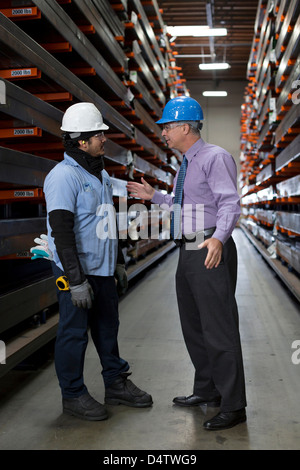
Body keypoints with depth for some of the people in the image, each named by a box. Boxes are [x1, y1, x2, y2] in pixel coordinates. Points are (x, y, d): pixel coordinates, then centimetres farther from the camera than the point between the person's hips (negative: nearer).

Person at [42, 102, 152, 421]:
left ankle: (116, 384, 30)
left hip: (102, 269, 9)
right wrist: (76, 280, -23)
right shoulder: (64, 176, -15)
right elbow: (61, 233, -20)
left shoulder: (101, 174, 14)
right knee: (74, 332, 2)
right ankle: (73, 395, 17)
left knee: (107, 327, 16)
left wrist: (118, 261, 23)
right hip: (77, 272, -9)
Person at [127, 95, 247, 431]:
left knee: (219, 328, -5)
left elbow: (229, 203, -20)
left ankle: (233, 406, 6)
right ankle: (206, 391, 33)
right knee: (193, 326, 17)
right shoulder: (185, 165, 18)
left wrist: (218, 238, -36)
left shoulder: (215, 158, -11)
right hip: (188, 253, 10)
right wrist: (153, 196, 24)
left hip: (212, 253, -10)